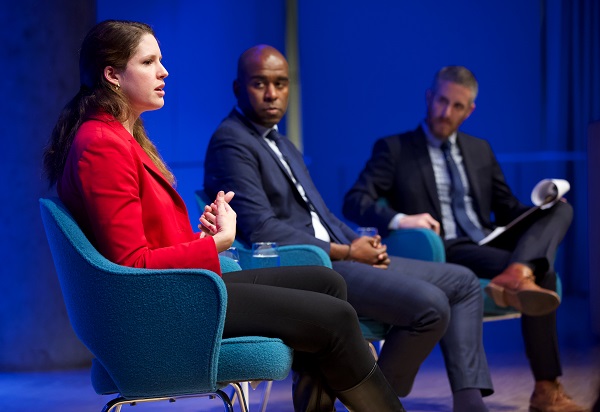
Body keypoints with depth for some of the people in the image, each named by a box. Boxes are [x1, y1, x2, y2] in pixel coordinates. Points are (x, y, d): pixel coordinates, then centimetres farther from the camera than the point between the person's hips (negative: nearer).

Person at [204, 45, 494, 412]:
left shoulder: (285, 147, 21)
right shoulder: (231, 143, -9)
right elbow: (261, 229, -19)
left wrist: (364, 242, 1)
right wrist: (345, 252, -15)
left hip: (331, 258, 10)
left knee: (462, 282, 7)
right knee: (430, 305, -25)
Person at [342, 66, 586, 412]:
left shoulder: (480, 150, 23)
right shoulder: (394, 149, 6)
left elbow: (507, 210, 25)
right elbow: (354, 202, -6)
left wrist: (541, 207, 1)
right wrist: (399, 219, -26)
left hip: (490, 246, 6)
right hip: (445, 253, -6)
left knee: (560, 209, -20)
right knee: (542, 275, -29)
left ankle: (518, 273, -45)